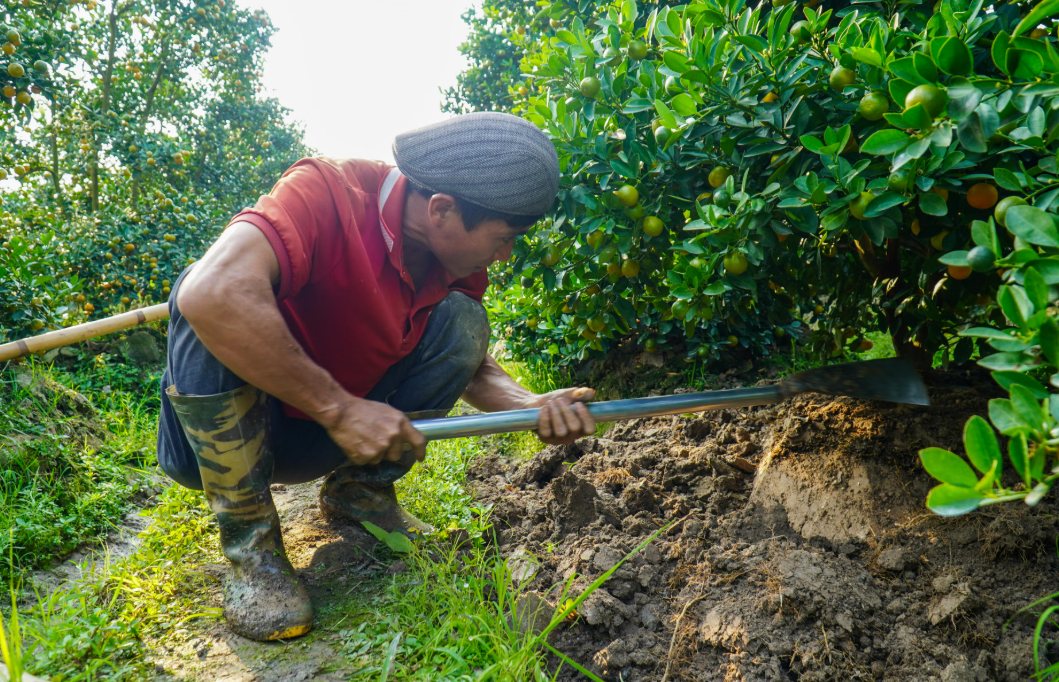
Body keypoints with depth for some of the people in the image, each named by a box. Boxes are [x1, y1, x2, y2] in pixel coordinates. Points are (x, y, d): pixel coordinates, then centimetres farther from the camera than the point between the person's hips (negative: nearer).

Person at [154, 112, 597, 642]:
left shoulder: (456, 257, -8)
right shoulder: (324, 193, -28)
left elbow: (473, 367, 2)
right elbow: (210, 293, -44)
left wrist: (532, 406, -19)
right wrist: (338, 408, -36)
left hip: (325, 439, 5)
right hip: (215, 434, -4)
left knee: (462, 321, -12)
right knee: (215, 316, -34)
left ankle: (358, 491, 4)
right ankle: (248, 539, -16)